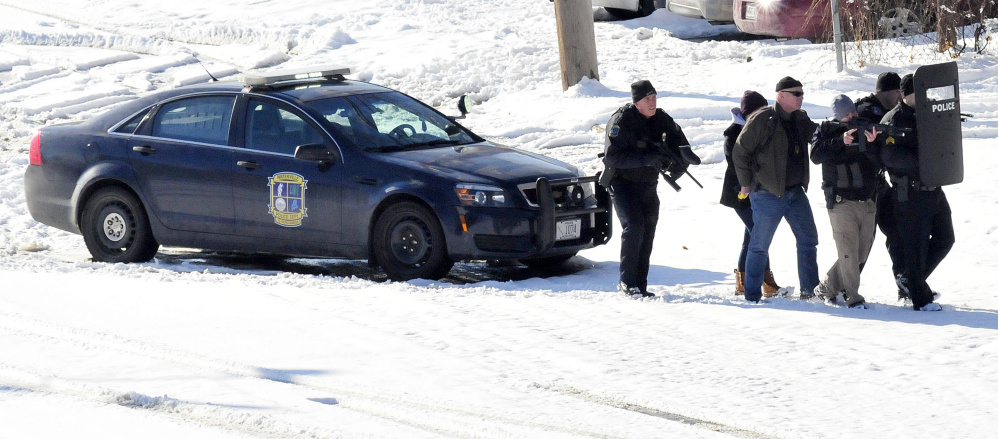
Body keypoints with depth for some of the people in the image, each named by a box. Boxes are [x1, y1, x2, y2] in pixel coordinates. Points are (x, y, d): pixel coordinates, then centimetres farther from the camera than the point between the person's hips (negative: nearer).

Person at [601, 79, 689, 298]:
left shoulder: (661, 119, 1)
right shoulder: (621, 121, -17)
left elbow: (679, 143, 12)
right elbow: (613, 156, -26)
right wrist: (647, 158, -33)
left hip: (648, 185, 6)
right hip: (622, 184, -6)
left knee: (647, 231, 5)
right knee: (634, 226, -21)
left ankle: (640, 284, 12)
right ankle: (627, 282, -16)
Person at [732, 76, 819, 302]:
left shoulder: (801, 119, 8)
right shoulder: (762, 120, -14)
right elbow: (740, 152, -10)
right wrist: (746, 183, -6)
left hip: (796, 192, 7)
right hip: (768, 196, -7)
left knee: (808, 240, 7)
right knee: (760, 246, 1)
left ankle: (810, 291, 16)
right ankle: (752, 296, 10)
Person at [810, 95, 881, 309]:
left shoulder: (868, 127, 7)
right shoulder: (827, 130, 0)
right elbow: (816, 155, -16)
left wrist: (873, 144, -23)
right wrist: (840, 141, -26)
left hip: (868, 201, 4)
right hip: (841, 201, -4)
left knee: (861, 253, 9)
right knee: (848, 251, -9)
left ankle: (827, 287, 23)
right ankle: (853, 297, -1)